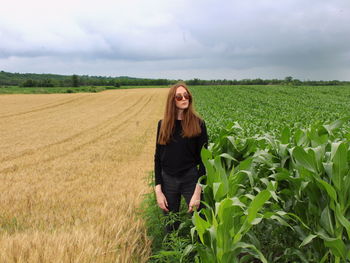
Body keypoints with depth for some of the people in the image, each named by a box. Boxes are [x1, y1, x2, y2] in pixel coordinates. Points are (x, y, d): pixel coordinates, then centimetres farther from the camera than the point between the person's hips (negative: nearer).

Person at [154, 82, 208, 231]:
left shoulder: (198, 124, -4)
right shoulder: (163, 124, 2)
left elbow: (204, 158, -5)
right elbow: (158, 157, 5)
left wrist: (198, 191, -12)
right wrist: (158, 190, -2)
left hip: (191, 179, -2)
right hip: (168, 180, 2)